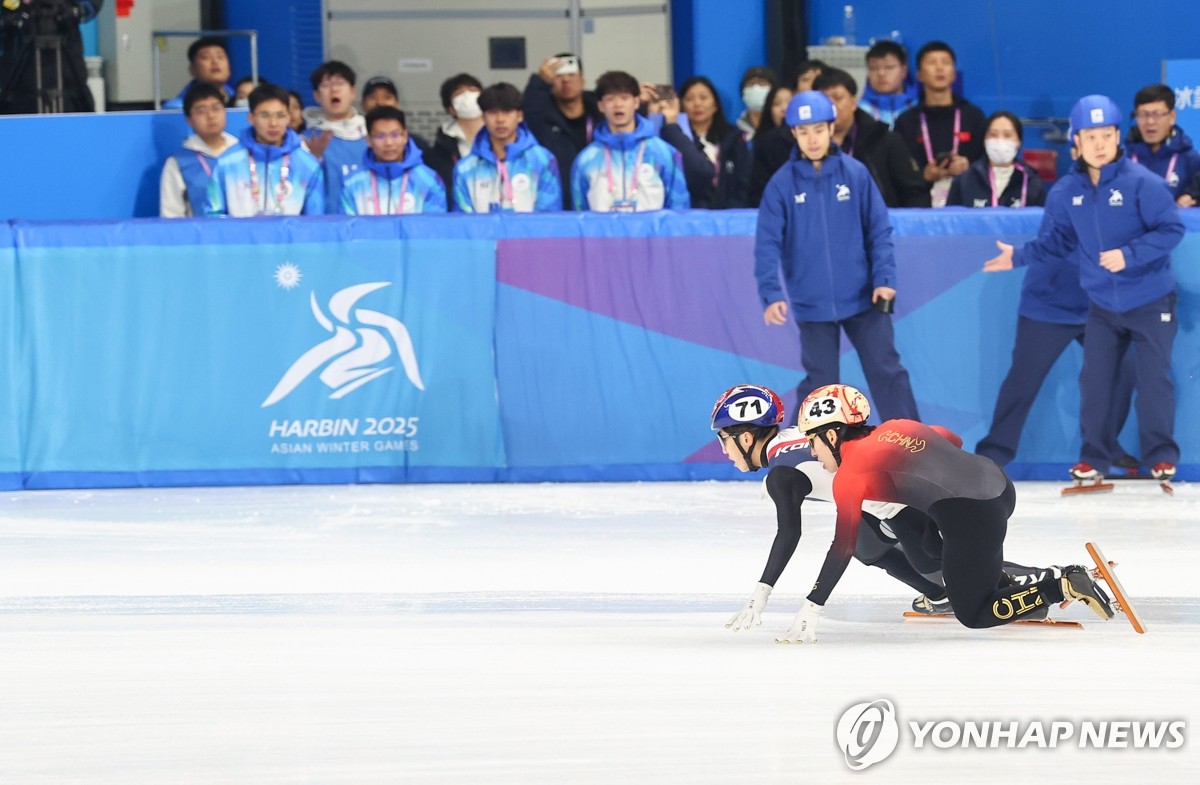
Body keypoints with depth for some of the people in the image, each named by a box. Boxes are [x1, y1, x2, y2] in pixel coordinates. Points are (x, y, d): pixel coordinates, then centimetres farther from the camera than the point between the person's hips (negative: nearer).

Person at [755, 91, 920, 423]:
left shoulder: (856, 173, -3)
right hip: (812, 303, 0)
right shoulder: (782, 183, -5)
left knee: (887, 373, 3)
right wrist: (771, 294, -19)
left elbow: (879, 229, 0)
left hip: (862, 297, 0)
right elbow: (768, 243, -8)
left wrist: (884, 278, -10)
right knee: (820, 383, 7)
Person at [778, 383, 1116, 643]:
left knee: (973, 615, 11)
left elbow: (843, 548, -8)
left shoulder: (850, 475, -6)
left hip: (972, 518, -9)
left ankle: (1064, 584, -5)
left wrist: (811, 610, -5)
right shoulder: (894, 428, 14)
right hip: (999, 485, 9)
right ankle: (1005, 583, 20)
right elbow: (952, 439, 29)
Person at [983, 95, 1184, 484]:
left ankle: (1161, 456, 14)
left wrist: (1129, 254, -27)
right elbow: (1055, 241, 5)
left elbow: (1172, 229, -17)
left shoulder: (1142, 182, -17)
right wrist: (1018, 257, -10)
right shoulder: (1067, 191, -2)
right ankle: (1093, 457, 17)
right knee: (1094, 380, 5)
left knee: (1154, 379, 0)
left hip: (1151, 302, -4)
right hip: (1102, 306, 4)